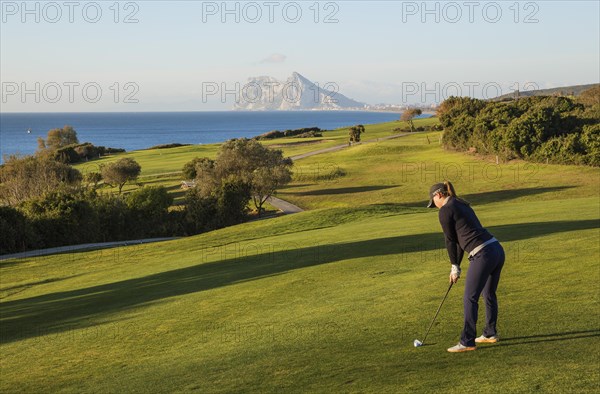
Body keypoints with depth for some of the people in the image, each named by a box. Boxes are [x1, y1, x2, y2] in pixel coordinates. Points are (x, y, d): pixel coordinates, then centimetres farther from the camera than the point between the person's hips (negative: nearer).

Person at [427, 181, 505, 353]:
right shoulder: (463, 205, 22)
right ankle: (490, 333, 35)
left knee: (470, 298, -1)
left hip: (483, 255, -9)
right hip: (497, 249, 9)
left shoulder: (445, 211, -5)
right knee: (489, 293, 23)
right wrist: (456, 266, 24)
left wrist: (454, 266, 14)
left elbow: (450, 241, 1)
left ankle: (467, 342, 3)